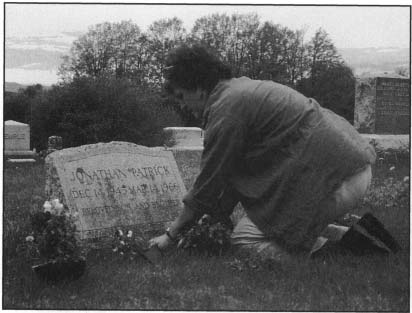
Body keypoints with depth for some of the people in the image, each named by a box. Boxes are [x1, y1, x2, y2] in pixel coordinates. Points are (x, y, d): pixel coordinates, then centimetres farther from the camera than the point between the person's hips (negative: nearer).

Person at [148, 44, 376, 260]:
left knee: (244, 238, -3)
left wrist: (170, 234, 5)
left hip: (335, 177, -10)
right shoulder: (242, 87, 19)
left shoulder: (227, 107, -11)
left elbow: (209, 183, -6)